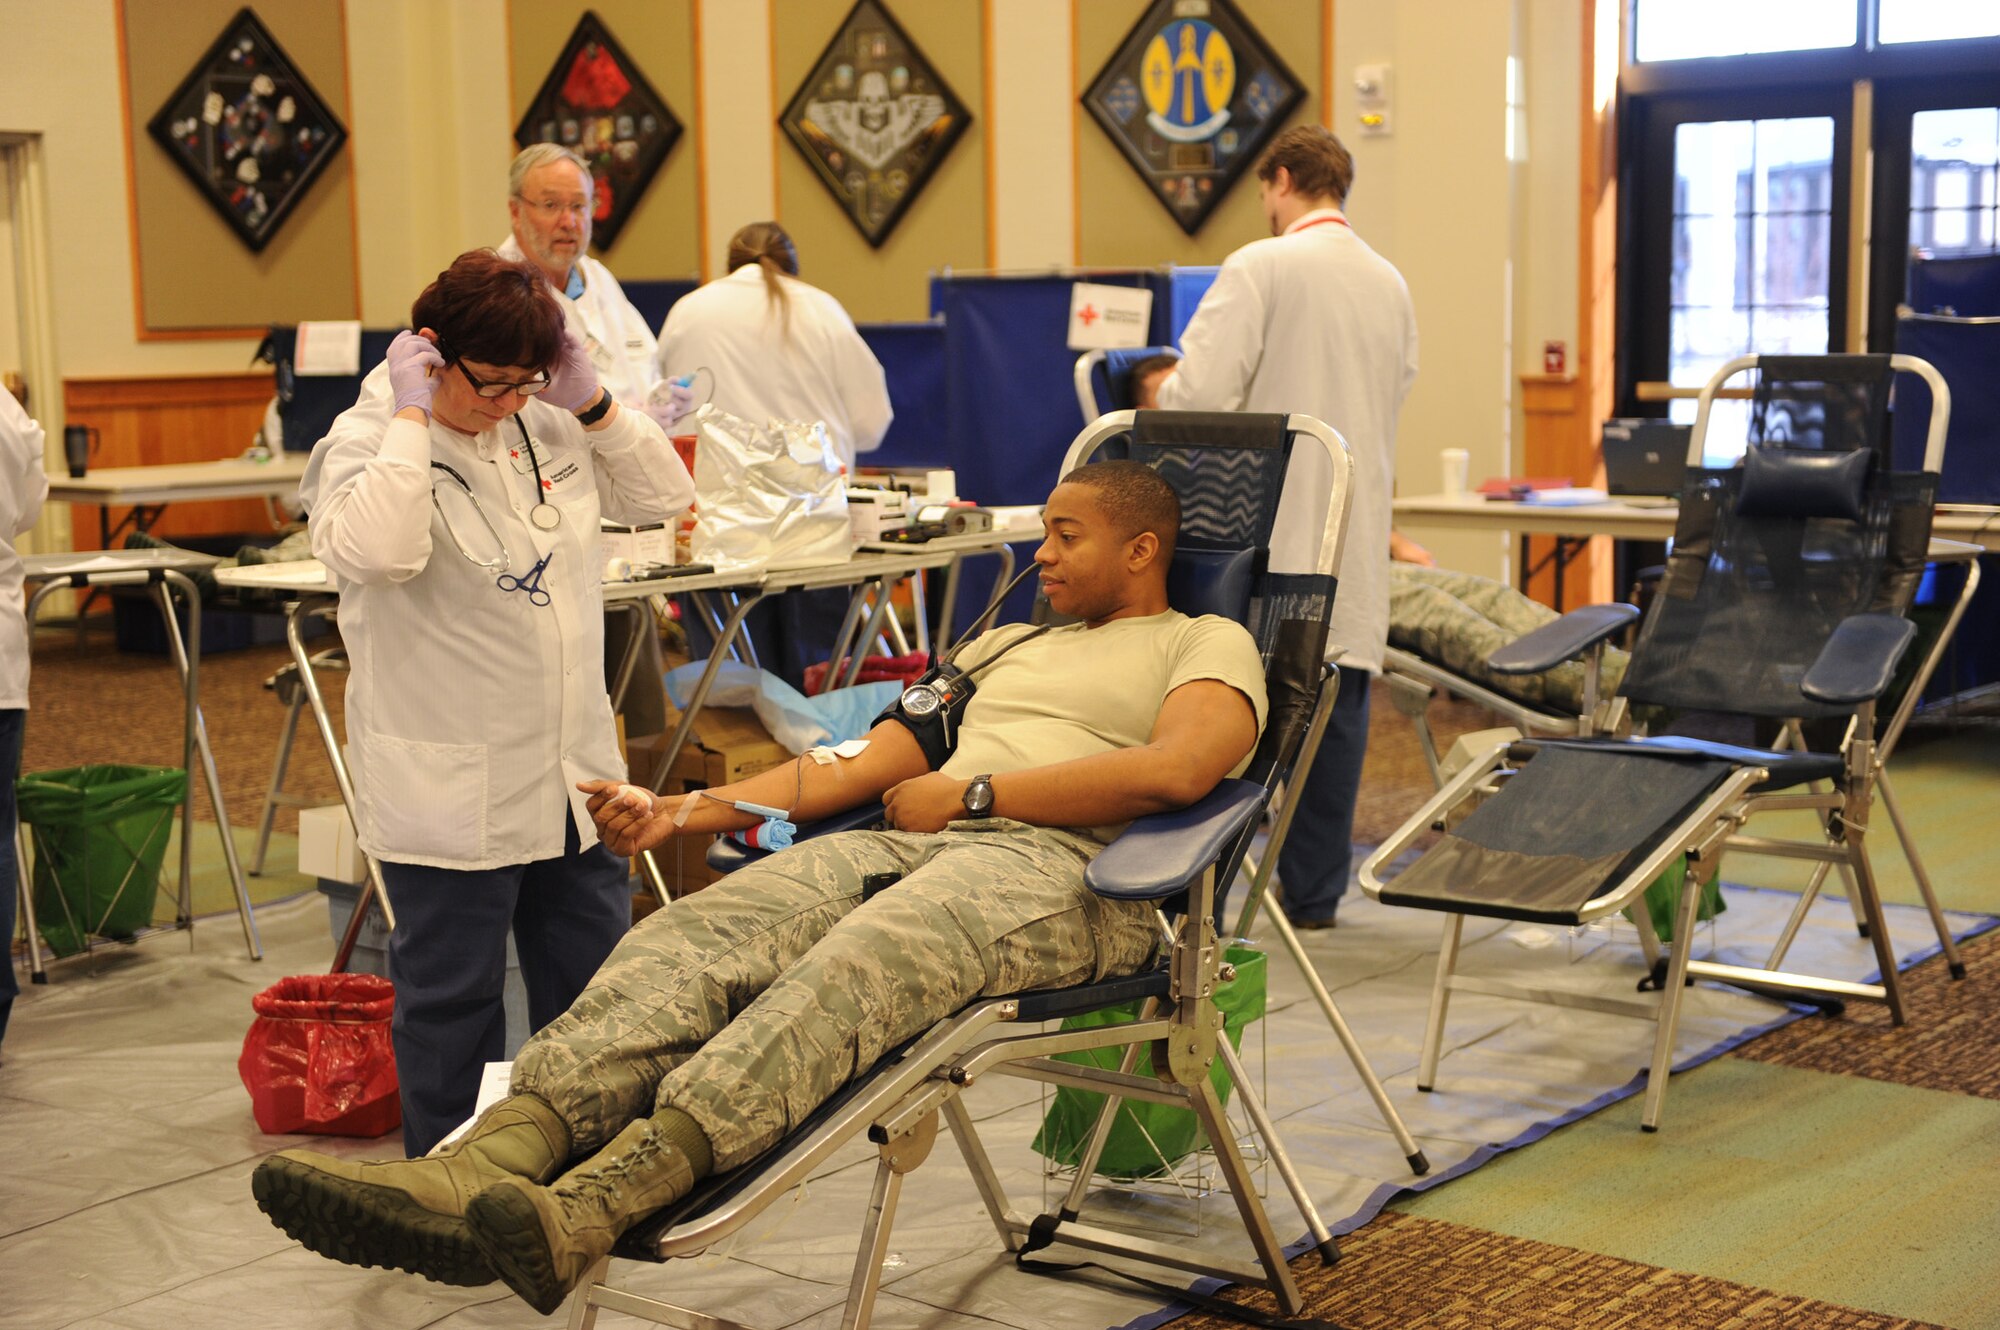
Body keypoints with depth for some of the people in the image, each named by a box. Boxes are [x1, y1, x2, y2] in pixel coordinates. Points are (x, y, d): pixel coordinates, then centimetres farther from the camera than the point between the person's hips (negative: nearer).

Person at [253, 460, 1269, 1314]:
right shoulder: (1005, 644, 35)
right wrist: (688, 810, 11)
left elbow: (1177, 770, -9)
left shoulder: (1209, 644, 15)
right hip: (904, 845, 6)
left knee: (855, 965, -37)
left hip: (1064, 865, -6)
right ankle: (485, 1168, -45)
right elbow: (864, 764, 25)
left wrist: (970, 794, -4)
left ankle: (585, 1210, -56)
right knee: (690, 936, -24)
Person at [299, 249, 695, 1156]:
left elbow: (663, 495, 9)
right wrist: (411, 420, -23)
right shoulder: (366, 442, -10)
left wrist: (591, 400, -1)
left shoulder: (548, 425, 8)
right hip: (449, 791, -6)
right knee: (451, 996, 6)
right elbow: (375, 552, -31)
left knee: (594, 980, 16)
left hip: (572, 770, 7)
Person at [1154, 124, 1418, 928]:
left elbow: (1199, 392, -15)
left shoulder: (1261, 268, -8)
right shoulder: (1390, 285, 12)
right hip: (1356, 535, 5)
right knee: (1335, 708, 8)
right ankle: (1314, 891, 14)